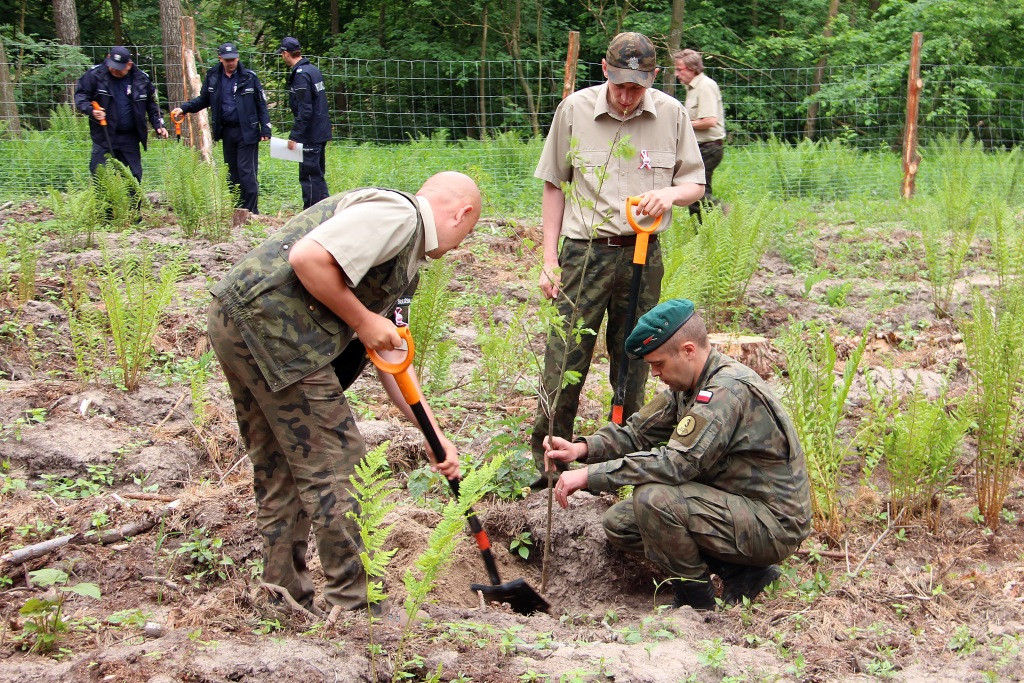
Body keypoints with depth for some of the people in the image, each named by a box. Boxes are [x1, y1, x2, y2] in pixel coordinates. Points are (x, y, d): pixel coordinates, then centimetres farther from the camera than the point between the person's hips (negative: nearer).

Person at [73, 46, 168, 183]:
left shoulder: (141, 79, 2)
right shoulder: (95, 74, -5)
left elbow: (152, 105, 14)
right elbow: (80, 96, 0)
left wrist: (158, 125, 4)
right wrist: (91, 110, -19)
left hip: (130, 139, 2)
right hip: (103, 136, -2)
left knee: (134, 176, 8)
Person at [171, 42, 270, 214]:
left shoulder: (249, 77, -5)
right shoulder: (213, 77, 6)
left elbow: (261, 104, -2)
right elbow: (203, 99, 18)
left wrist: (265, 128, -7)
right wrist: (184, 108, 4)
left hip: (247, 131, -5)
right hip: (226, 132, 5)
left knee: (247, 173, -7)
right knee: (231, 173, 10)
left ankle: (251, 212, -2)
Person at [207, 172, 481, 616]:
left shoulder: (406, 252, 24)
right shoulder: (396, 213, -7)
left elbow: (391, 354, 24)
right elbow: (307, 258, -21)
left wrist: (435, 435, 20)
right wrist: (363, 321, -9)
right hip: (271, 327, -11)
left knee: (280, 474, 18)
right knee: (334, 469, -2)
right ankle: (351, 609, 8)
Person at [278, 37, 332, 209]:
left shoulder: (301, 75, -16)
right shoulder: (314, 70, 12)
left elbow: (304, 110, -21)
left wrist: (294, 136, -17)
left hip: (310, 136, -9)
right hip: (321, 132, 9)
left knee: (309, 176, -4)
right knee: (318, 174, 16)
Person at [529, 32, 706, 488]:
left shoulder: (671, 114, 1)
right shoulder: (574, 109, -2)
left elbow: (695, 184, 9)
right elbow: (555, 185, 6)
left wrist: (670, 193, -15)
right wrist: (550, 257, 2)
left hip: (642, 255, 2)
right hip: (585, 253, -1)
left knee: (633, 363, 11)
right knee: (564, 359, -2)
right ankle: (544, 458, 13)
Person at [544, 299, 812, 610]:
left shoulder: (728, 390, -26)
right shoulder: (689, 384, 4)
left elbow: (677, 462, -33)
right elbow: (640, 431, 6)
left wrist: (589, 476, -30)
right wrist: (583, 448, -12)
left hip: (773, 524, -10)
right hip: (733, 503, 10)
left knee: (653, 498, -28)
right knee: (619, 524, 6)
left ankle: (697, 601, -6)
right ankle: (738, 572, 7)